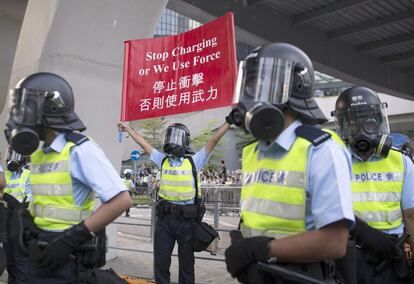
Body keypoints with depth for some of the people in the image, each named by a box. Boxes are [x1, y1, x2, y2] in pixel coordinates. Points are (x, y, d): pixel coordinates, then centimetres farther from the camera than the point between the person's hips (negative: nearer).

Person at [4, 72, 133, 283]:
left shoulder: (80, 150, -17)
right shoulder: (39, 154, 9)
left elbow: (122, 201, -23)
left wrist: (70, 239, -23)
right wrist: (27, 221, -2)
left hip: (68, 256, -7)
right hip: (42, 252, 8)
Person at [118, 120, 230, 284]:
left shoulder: (193, 161, 1)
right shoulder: (163, 160, 10)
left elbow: (214, 140, -1)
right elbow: (144, 143, 19)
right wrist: (128, 129, 27)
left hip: (186, 218, -3)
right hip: (164, 217, 3)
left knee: (186, 262, 10)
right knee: (161, 261, 11)